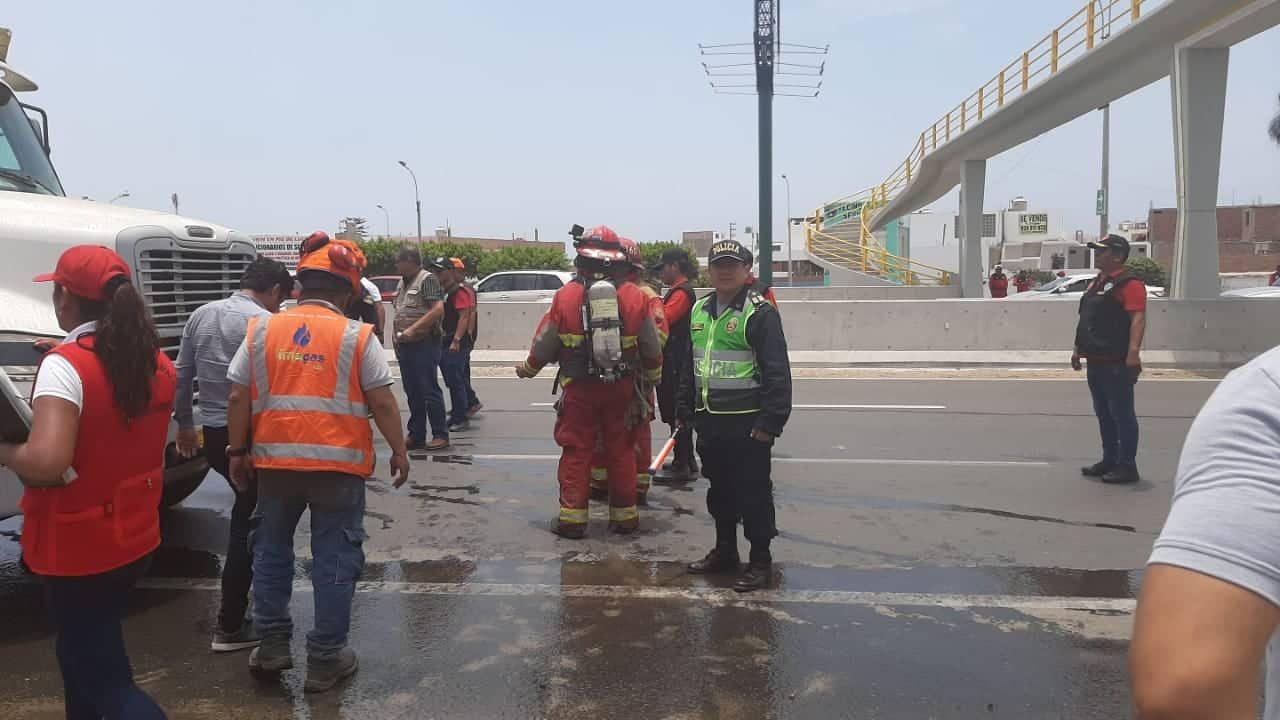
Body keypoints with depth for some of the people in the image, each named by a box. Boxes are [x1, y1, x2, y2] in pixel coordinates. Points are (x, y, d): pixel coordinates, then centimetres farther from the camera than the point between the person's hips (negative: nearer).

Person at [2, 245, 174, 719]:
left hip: (77, 548, -7)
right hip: (135, 538, 7)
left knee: (104, 678, 4)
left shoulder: (65, 365, -21)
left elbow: (47, 462, -33)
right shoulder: (156, 363, 1)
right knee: (86, 647, 27)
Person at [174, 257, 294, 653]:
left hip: (212, 434, 8)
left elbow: (181, 375, 13)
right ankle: (230, 625, 5)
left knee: (248, 507, 23)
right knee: (248, 521, 1)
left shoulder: (201, 315, 8)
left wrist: (185, 423, 24)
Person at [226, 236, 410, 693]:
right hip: (338, 463, -3)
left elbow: (239, 399, 4)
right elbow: (382, 402, -5)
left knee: (272, 548, 21)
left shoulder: (261, 331, 4)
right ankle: (325, 659, 15)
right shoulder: (356, 337, -5)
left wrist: (238, 453, 12)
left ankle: (273, 644, 27)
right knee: (334, 558, 7)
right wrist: (399, 450, 5)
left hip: (275, 460, 3)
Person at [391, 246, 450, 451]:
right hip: (405, 346, 8)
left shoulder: (427, 279, -8)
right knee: (412, 393, 12)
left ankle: (441, 435, 2)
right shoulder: (403, 283, 18)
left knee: (429, 391, -5)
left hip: (424, 344, -8)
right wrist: (398, 338, 13)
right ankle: (416, 436, 19)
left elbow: (438, 309, -19)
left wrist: (412, 330, -21)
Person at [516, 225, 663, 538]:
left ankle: (572, 518, 11)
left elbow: (544, 344, 0)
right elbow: (652, 347, 4)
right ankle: (624, 516, 20)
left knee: (576, 453, 8)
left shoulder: (565, 297, -9)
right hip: (622, 389, 2)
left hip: (579, 389, -2)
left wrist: (528, 368, 19)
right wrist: (653, 375, 23)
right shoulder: (635, 296, -5)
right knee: (621, 451, 12)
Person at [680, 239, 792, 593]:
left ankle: (761, 561, 14)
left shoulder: (760, 312, -11)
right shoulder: (699, 310, 11)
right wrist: (684, 408, 16)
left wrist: (769, 423, -18)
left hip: (747, 423, -7)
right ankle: (724, 550, 33)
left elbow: (777, 372, -14)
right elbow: (689, 363, 19)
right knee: (719, 490, 18)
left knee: (753, 494, 2)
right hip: (709, 421, 7)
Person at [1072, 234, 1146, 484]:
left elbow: (1138, 318, -22)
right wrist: (1079, 349, 24)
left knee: (1122, 414, -3)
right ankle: (1109, 460, 26)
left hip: (1116, 363, -10)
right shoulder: (1096, 284, 19)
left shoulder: (1128, 284, -11)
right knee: (1103, 414, 16)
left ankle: (1127, 466, 4)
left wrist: (1133, 351, -31)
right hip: (1096, 361, 10)